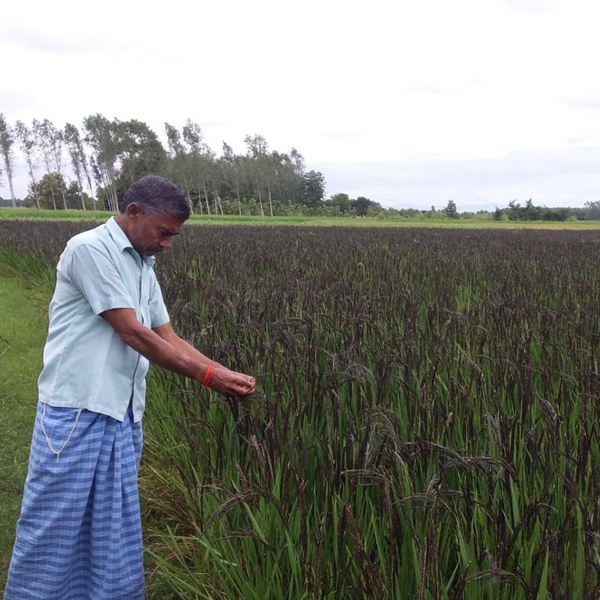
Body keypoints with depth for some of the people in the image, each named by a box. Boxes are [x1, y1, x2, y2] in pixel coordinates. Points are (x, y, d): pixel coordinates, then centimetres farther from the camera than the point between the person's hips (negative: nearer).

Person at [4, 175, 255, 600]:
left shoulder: (142, 268, 14)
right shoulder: (91, 249, -11)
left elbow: (169, 338, 16)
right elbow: (133, 333, -15)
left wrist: (226, 374, 4)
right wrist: (208, 375, -12)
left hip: (123, 418, 8)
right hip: (77, 411, -8)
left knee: (116, 535, 12)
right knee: (53, 530, 2)